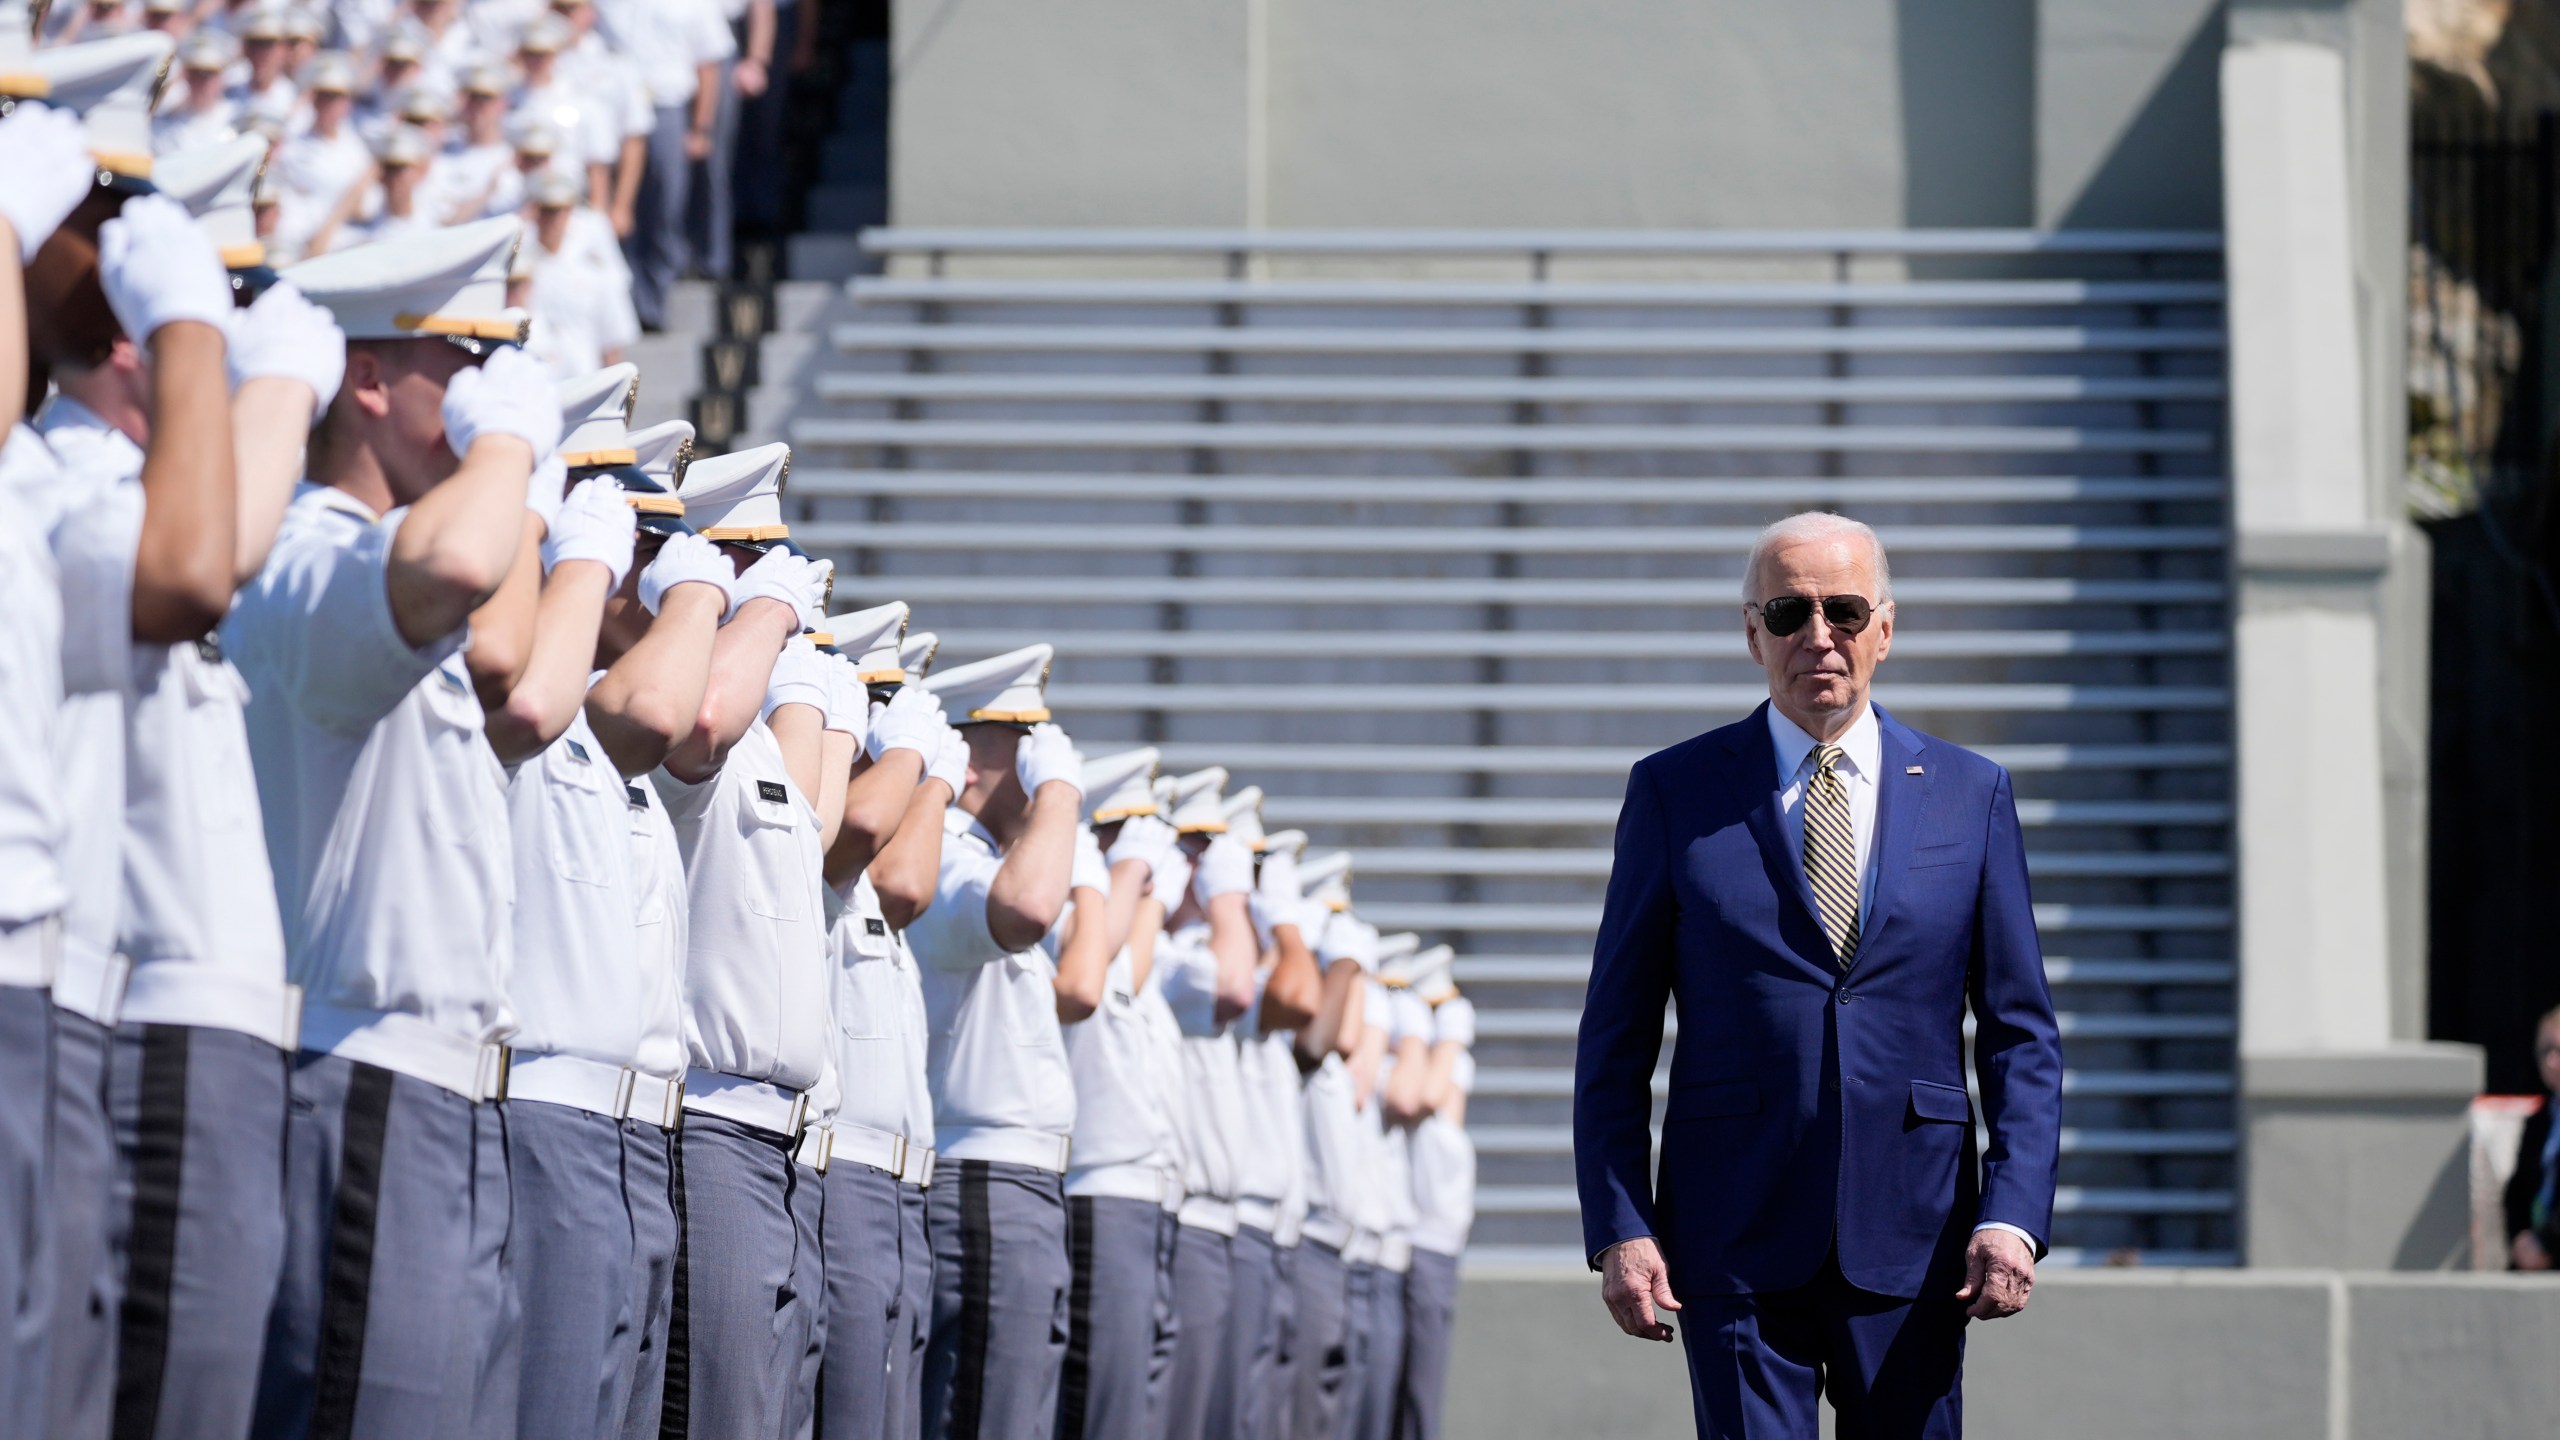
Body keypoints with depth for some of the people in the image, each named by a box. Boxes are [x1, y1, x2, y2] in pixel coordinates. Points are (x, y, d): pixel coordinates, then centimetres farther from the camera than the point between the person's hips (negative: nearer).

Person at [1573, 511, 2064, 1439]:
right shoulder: (1675, 792, 6)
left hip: (1911, 1241, 1)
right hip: (1737, 1247, -1)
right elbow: (1616, 1036, 5)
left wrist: (2014, 1213, -5)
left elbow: (2021, 1031, 9)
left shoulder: (1969, 794, 9)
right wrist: (1618, 1227, -5)